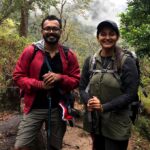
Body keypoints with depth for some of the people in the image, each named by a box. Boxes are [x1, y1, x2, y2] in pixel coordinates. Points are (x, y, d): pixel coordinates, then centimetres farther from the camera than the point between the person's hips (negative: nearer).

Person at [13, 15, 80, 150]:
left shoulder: (68, 55, -1)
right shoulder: (30, 51, -6)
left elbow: (76, 80, 2)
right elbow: (18, 76, -4)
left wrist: (60, 78, -19)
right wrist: (39, 84, -20)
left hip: (58, 108, 2)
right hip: (34, 108, -1)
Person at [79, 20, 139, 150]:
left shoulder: (127, 62, -8)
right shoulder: (90, 61, 3)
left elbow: (131, 94, -12)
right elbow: (82, 87, 5)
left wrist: (104, 107, -21)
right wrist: (88, 102, -17)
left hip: (117, 125, -3)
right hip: (94, 122, 4)